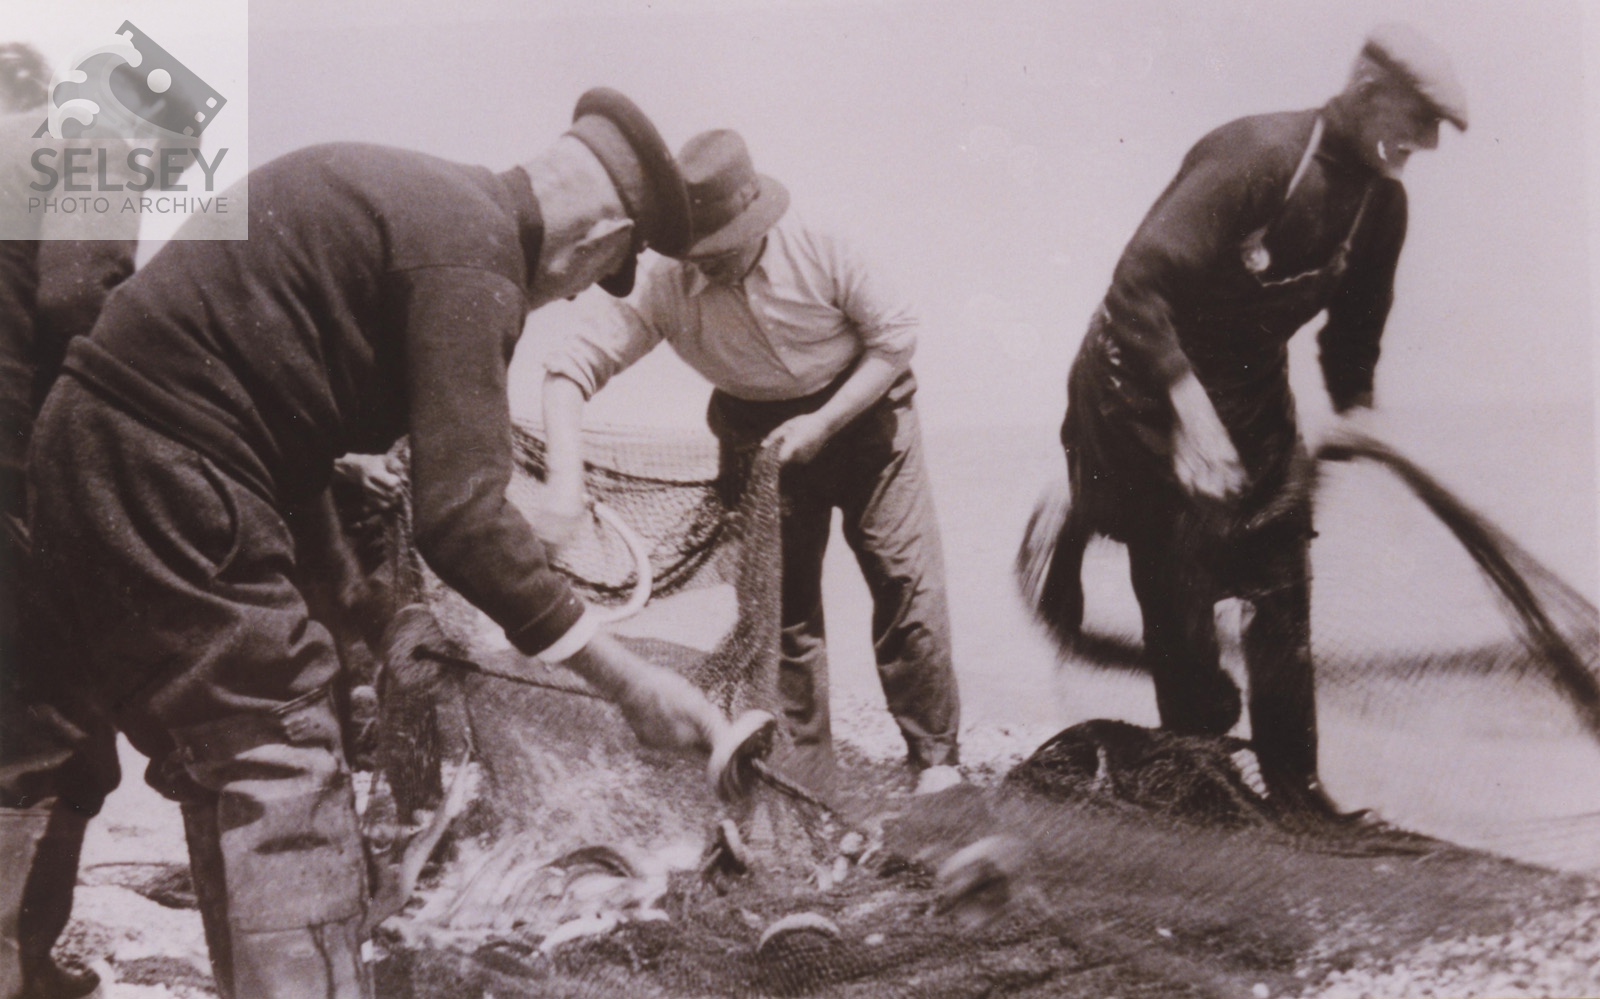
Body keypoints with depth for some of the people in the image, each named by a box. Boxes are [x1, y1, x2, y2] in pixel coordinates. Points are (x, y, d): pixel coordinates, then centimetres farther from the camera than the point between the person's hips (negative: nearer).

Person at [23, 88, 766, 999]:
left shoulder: (425, 196, 13)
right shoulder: (474, 251, -16)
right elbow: (460, 517, -22)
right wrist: (630, 682, -17)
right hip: (169, 488, -10)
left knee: (242, 798, 17)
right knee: (285, 796, -8)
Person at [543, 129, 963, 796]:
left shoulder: (817, 255, -23)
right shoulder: (669, 291, -20)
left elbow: (895, 335, -12)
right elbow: (573, 366, -21)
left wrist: (823, 422, -20)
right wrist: (566, 478, -35)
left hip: (861, 411, -2)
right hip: (759, 437, 2)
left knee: (906, 581, -7)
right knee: (784, 606, 5)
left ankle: (934, 757, 9)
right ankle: (802, 783, 18)